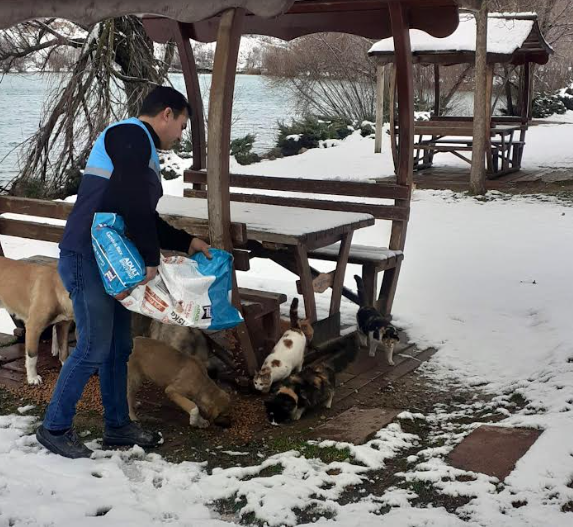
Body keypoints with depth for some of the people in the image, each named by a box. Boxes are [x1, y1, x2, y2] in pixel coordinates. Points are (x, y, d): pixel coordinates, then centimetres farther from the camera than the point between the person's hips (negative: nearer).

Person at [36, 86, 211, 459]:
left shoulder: (142, 150, 21)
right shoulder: (132, 135, -10)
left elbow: (146, 218, 26)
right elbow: (132, 203, -23)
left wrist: (187, 242, 20)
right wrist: (152, 257, -20)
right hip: (88, 259, -10)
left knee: (119, 346, 14)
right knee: (95, 348, -5)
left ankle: (118, 425, 25)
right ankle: (55, 428, 9)